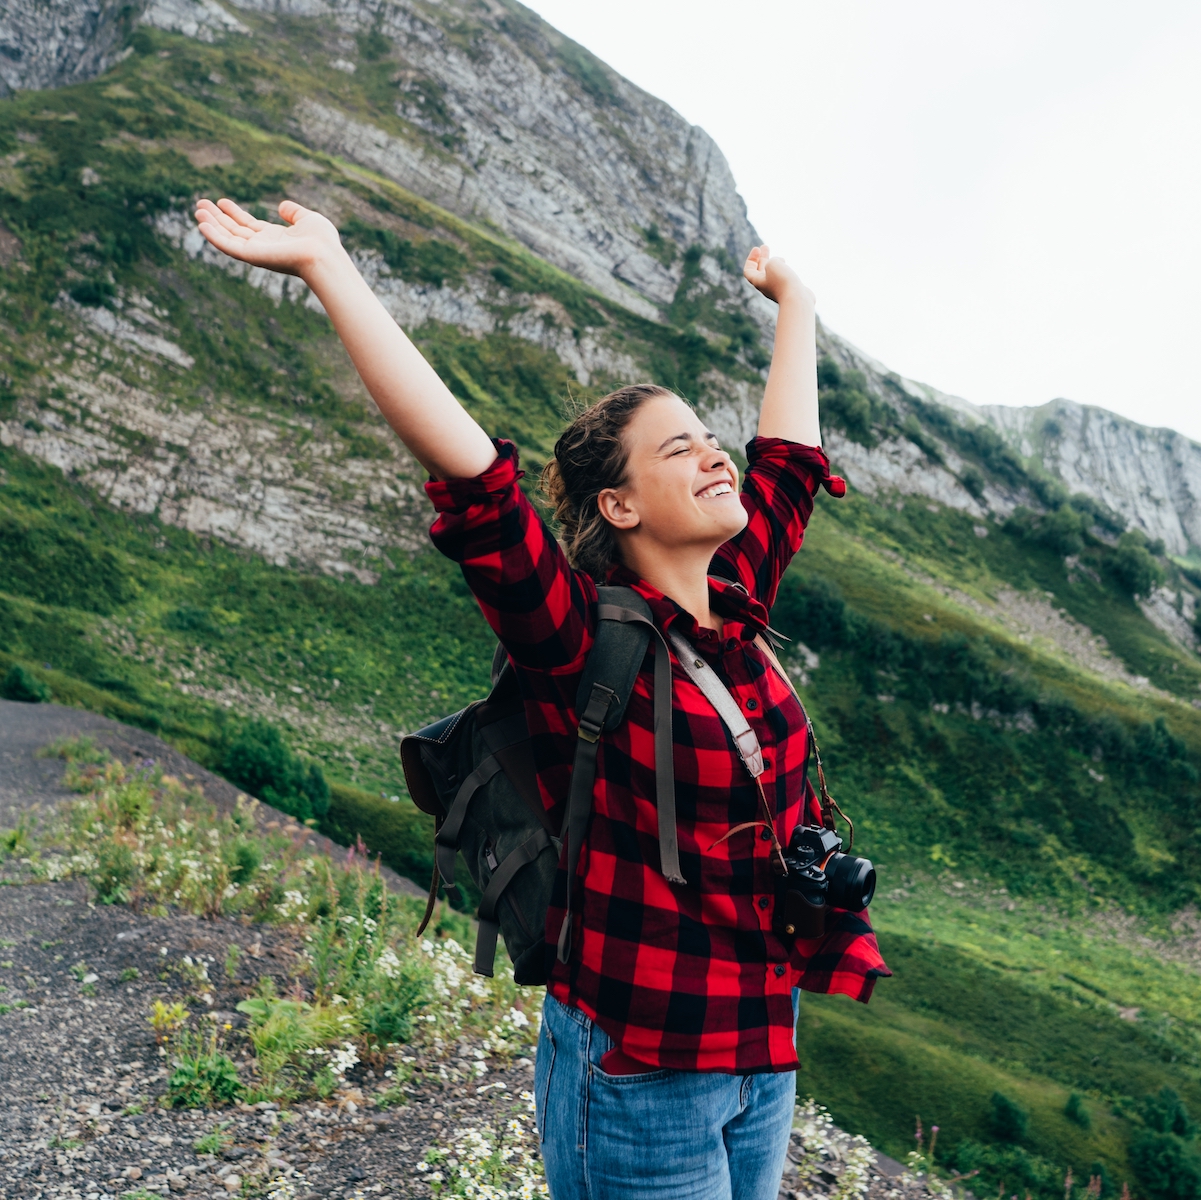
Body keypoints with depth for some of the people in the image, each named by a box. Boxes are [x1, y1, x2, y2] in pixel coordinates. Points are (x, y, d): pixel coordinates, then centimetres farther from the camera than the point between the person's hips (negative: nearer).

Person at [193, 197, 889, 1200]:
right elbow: (472, 475, -29)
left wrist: (795, 302, 26)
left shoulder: (735, 608, 1)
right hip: (637, 1076, -6)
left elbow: (791, 456, 15)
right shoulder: (581, 643, -17)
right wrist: (328, 266, -31)